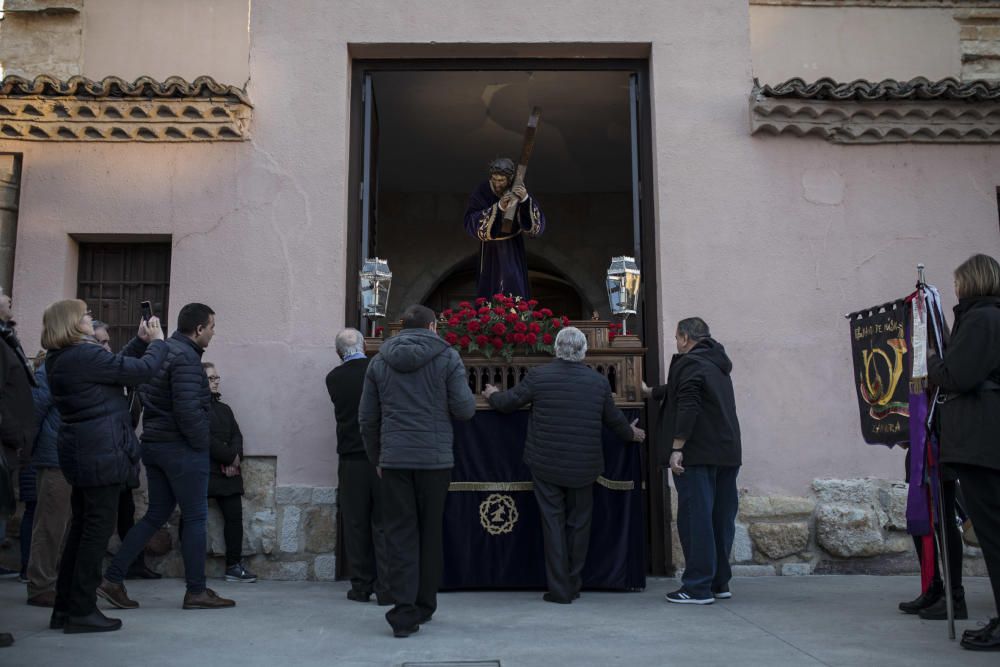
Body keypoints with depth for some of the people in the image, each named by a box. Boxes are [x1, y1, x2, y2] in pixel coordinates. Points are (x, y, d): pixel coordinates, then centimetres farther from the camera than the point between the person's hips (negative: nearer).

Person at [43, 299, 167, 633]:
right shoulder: (85, 355, -18)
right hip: (100, 453, -10)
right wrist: (157, 342, 1)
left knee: (81, 527, 15)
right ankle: (82, 611, 4)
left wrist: (141, 340, 13)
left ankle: (65, 607, 22)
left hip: (81, 453, 10)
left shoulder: (60, 359, 12)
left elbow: (116, 367, 17)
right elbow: (140, 369, -16)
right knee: (98, 529, -2)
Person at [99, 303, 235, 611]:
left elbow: (145, 398, 16)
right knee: (195, 517, 1)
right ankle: (196, 591, 8)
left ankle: (112, 579, 14)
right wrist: (202, 442, -10)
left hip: (153, 444, 9)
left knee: (156, 514, 16)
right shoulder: (186, 358, -17)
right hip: (182, 448, -9)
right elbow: (188, 409, -25)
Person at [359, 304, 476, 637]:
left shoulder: (379, 361, 8)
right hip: (435, 459, -1)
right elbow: (465, 408, -6)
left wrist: (377, 458, 19)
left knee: (400, 534, 4)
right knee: (431, 533, 11)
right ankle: (424, 606, 20)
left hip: (394, 460, 2)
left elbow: (367, 418, 9)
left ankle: (404, 611, -3)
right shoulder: (447, 357, -2)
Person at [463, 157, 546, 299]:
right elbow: (471, 224, -32)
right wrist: (498, 207, -44)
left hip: (514, 249, 1)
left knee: (516, 294, -3)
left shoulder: (519, 192, -18)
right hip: (491, 250, -1)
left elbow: (537, 225, -27)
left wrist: (525, 199, -44)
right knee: (491, 292, -1)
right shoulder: (480, 193, -21)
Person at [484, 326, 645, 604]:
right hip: (583, 467, 2)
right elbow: (614, 418, 11)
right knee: (578, 524, 14)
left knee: (553, 523, 6)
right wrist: (631, 433, 32)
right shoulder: (599, 381, 0)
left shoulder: (538, 375, -7)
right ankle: (573, 586, 22)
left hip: (546, 466, -1)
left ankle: (559, 589, 9)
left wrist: (492, 394, 25)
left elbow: (508, 402, 2)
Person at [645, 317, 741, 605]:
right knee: (721, 519, 12)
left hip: (698, 454, -9)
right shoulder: (717, 364, 22)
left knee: (695, 519, -5)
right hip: (727, 453, 9)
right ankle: (720, 582, 19)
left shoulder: (690, 364, -8)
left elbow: (687, 407, -20)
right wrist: (651, 392, 47)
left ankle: (698, 587, -3)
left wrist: (677, 448, -19)